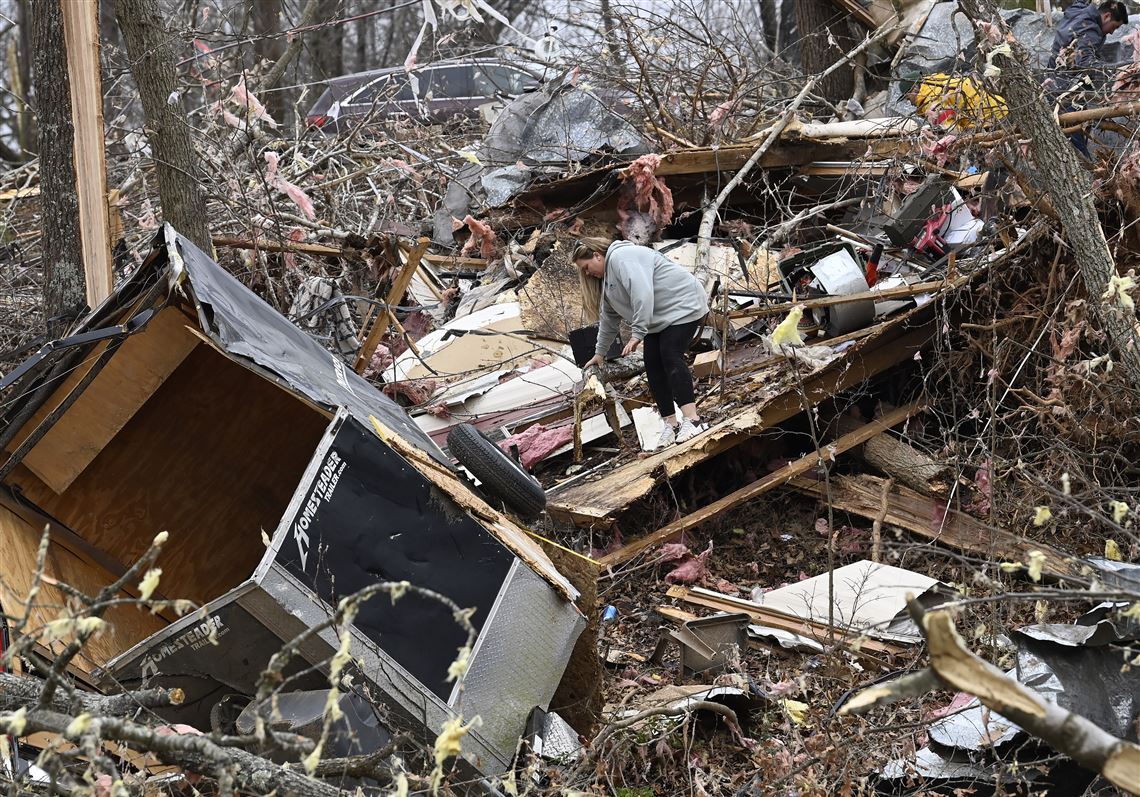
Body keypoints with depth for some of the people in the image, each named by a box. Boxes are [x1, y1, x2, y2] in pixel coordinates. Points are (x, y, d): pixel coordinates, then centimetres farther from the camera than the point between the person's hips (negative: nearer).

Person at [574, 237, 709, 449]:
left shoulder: (621, 257, -18)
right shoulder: (607, 278, 16)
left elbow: (642, 294, -30)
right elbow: (609, 319, 26)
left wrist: (638, 333, -31)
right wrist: (599, 352, 30)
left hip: (682, 306, -10)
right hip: (657, 319, 10)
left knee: (671, 358, -22)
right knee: (654, 367, 0)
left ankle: (692, 420, -27)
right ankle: (670, 425, 0)